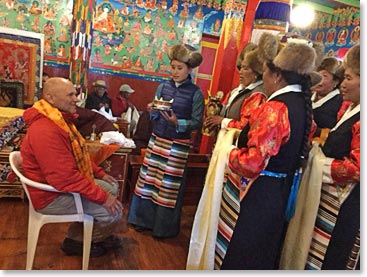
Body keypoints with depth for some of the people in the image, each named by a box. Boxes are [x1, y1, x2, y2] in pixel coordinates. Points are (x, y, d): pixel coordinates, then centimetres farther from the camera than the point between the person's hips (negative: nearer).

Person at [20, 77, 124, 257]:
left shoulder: (59, 120, 6)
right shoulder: (46, 131, -30)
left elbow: (78, 156, 17)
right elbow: (64, 178, -34)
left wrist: (100, 174, 9)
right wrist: (102, 197, -28)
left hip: (65, 184, 11)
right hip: (52, 196, -10)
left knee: (111, 188, 14)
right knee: (113, 210, -13)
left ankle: (98, 235, 28)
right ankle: (78, 241, 15)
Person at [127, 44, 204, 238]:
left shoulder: (196, 93, -7)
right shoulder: (163, 87, 5)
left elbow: (197, 122, -9)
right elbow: (155, 116, 10)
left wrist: (177, 123, -24)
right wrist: (152, 111, -12)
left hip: (178, 145, -4)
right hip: (157, 139, 4)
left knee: (170, 185, 4)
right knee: (148, 178, 10)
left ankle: (164, 227, 24)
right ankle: (144, 219, 30)